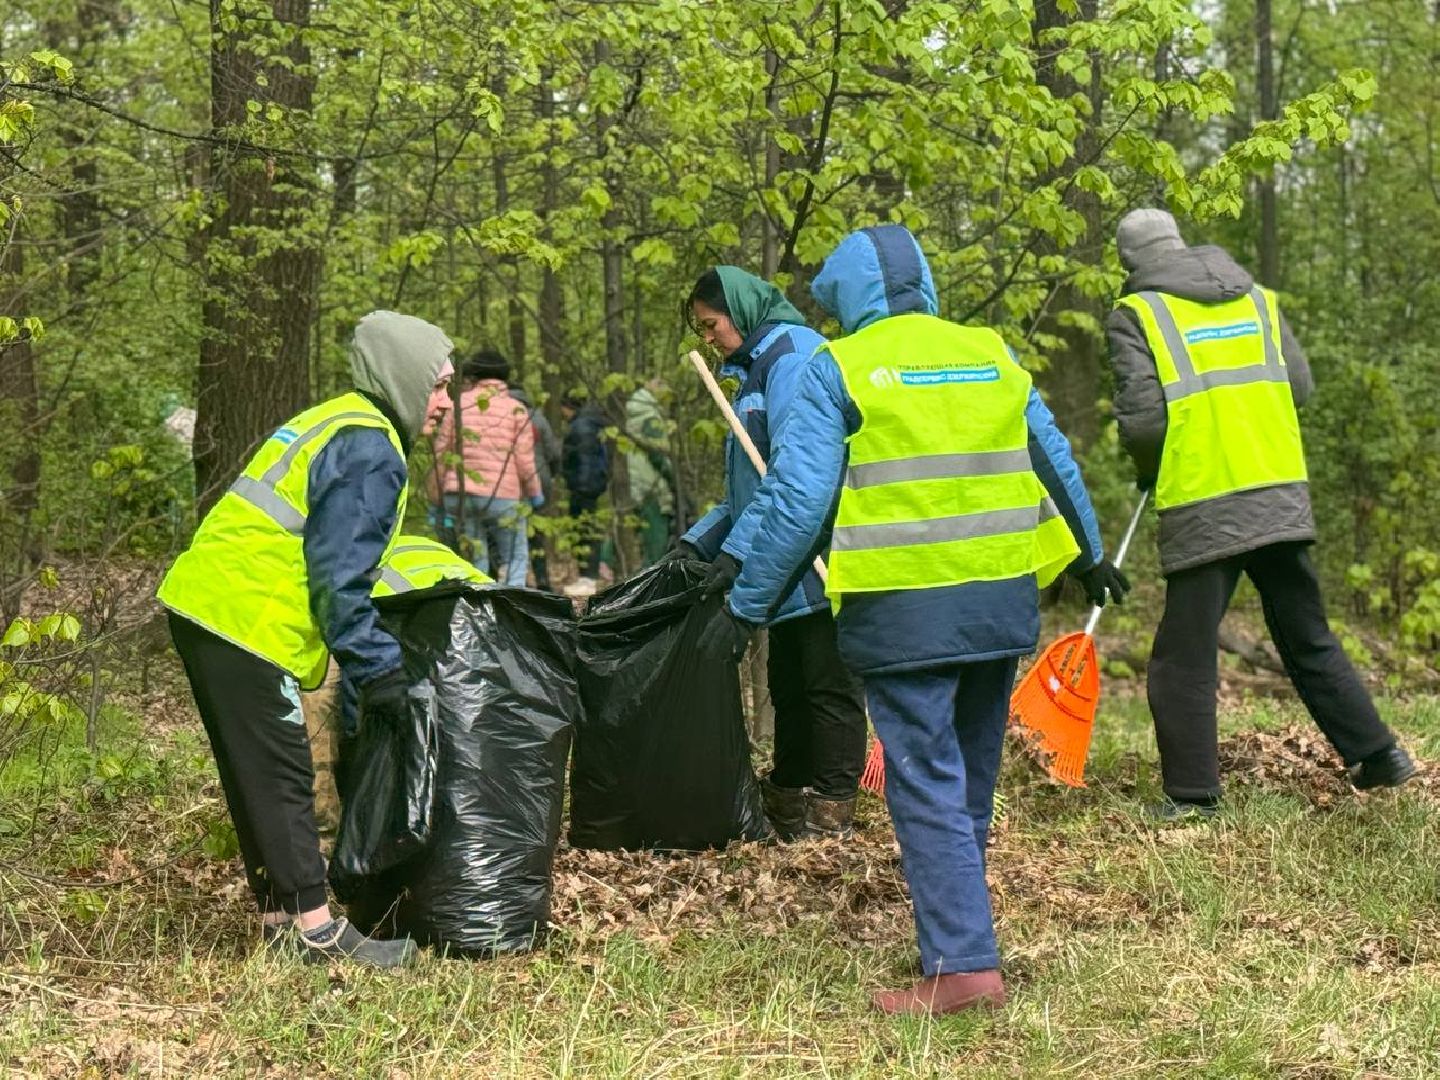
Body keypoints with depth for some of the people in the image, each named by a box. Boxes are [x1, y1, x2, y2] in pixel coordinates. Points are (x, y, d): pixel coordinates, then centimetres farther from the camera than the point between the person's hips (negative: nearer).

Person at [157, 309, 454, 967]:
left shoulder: (331, 424, 21)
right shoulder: (371, 450, -12)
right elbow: (339, 576, -16)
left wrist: (371, 656, 26)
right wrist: (377, 668, -11)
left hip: (200, 605, 10)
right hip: (246, 622, -10)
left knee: (257, 779, 13)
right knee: (281, 778, -6)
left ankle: (281, 917, 20)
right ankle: (314, 929, -2)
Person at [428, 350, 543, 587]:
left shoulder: (459, 404, 6)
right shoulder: (516, 410, 1)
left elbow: (441, 451, 5)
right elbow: (525, 460, -4)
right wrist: (535, 493, 12)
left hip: (459, 494, 3)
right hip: (503, 496, -3)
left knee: (473, 561, 10)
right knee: (514, 559, 6)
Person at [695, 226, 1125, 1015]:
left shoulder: (838, 368, -3)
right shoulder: (992, 354, 12)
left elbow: (796, 500, -9)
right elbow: (1056, 464, 20)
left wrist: (748, 604, -1)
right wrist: (1087, 555, 35)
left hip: (904, 611, -5)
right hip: (1000, 602, 6)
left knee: (927, 787, -3)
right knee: (970, 779, 17)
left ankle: (963, 965, -8)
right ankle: (952, 930, 27)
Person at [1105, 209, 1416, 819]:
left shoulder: (1135, 316, -4)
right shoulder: (1257, 298, 12)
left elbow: (1141, 419, -11)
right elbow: (1301, 384, 14)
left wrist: (1147, 471, 9)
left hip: (1201, 511, -5)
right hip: (1283, 499, 5)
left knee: (1184, 659, 3)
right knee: (1309, 638, 17)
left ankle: (1193, 792, 3)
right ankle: (1379, 756, 20)